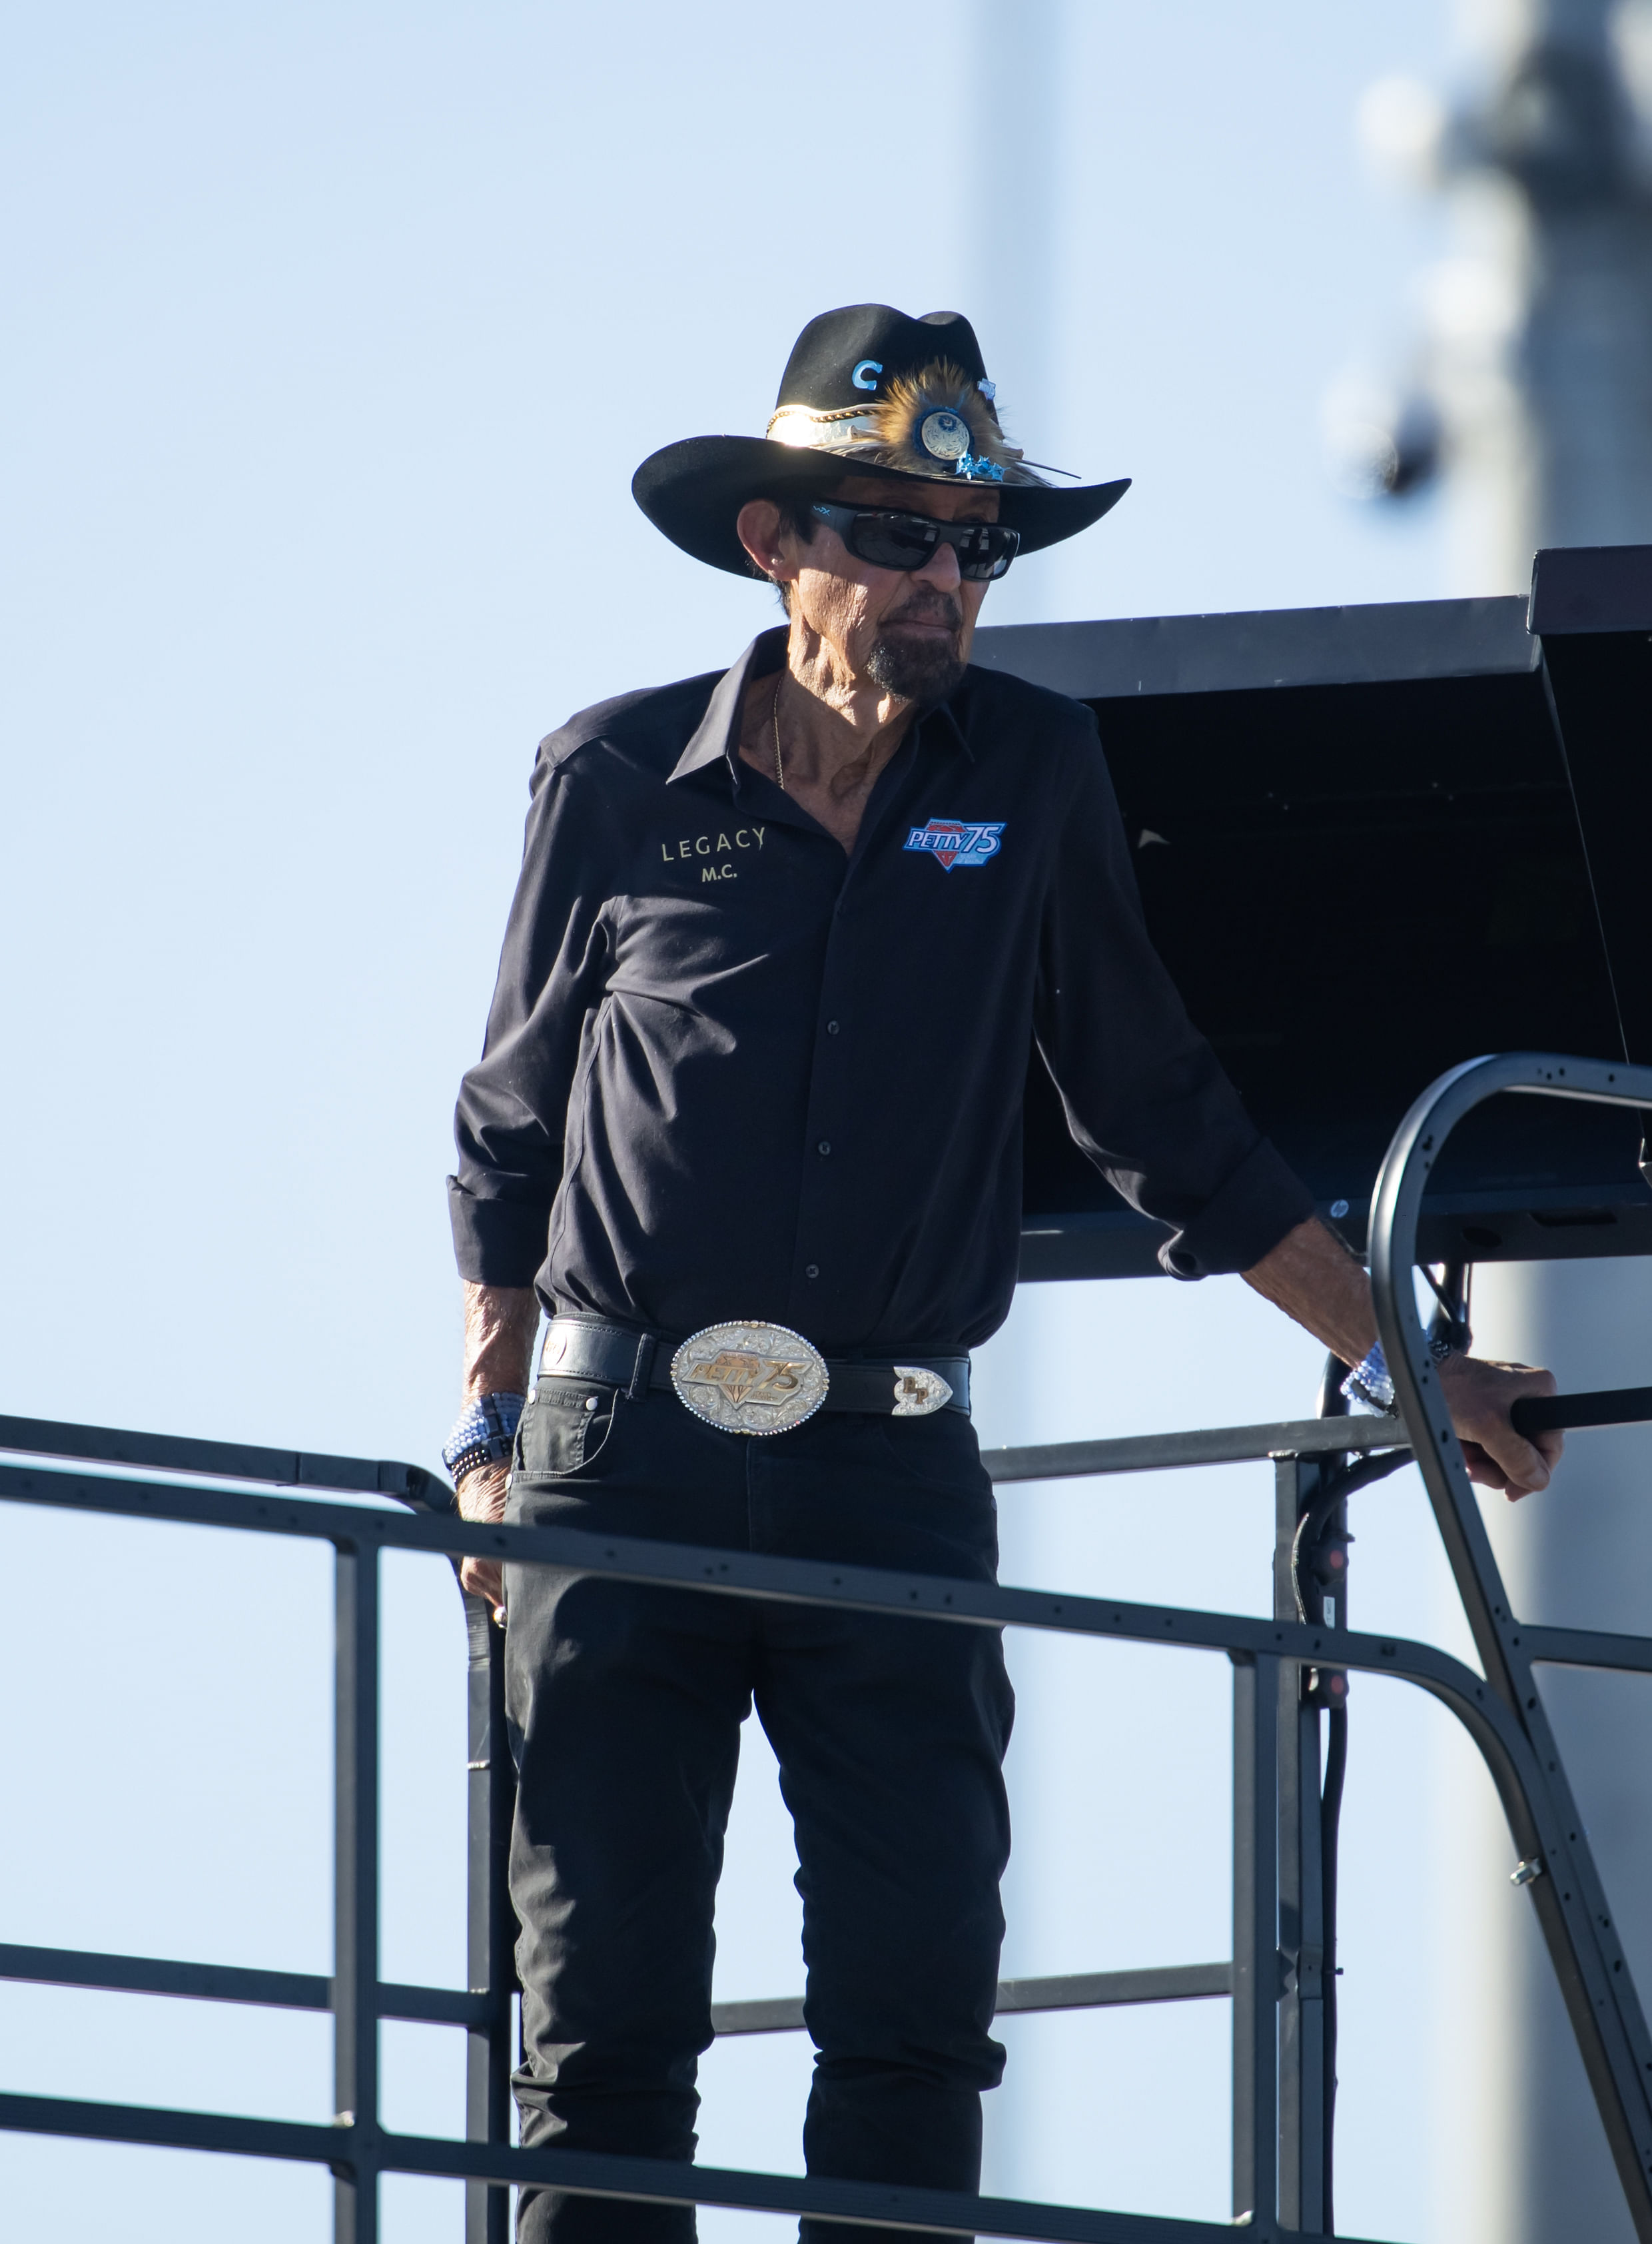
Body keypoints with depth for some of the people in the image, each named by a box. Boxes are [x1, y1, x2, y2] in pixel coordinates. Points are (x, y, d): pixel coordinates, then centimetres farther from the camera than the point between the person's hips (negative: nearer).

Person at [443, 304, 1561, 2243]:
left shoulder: (1033, 776, 8)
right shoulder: (616, 782, 4)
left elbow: (1165, 1125, 17)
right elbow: (511, 1134, 15)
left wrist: (1393, 1357, 16)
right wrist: (489, 1438, 10)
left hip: (891, 1479, 1)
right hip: (625, 1453, -1)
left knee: (916, 2005, -9)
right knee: (606, 2019, -4)